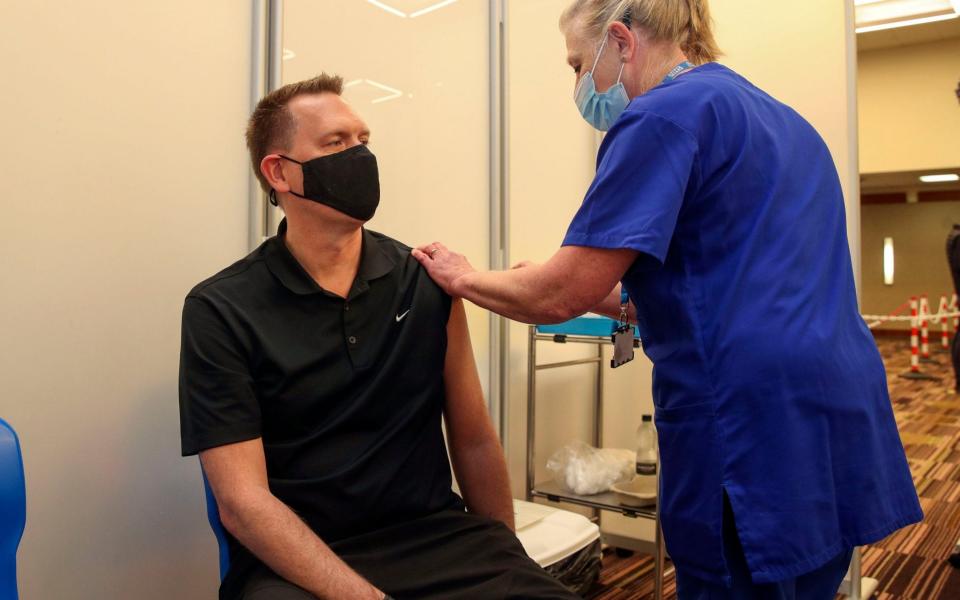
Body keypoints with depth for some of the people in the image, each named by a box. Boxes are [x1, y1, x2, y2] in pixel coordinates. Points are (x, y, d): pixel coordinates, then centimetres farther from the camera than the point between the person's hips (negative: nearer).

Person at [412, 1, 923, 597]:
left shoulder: (666, 113, -11)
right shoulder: (780, 118, 18)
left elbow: (560, 297, -15)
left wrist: (463, 278, 3)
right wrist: (627, 301, 18)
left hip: (750, 437, -9)